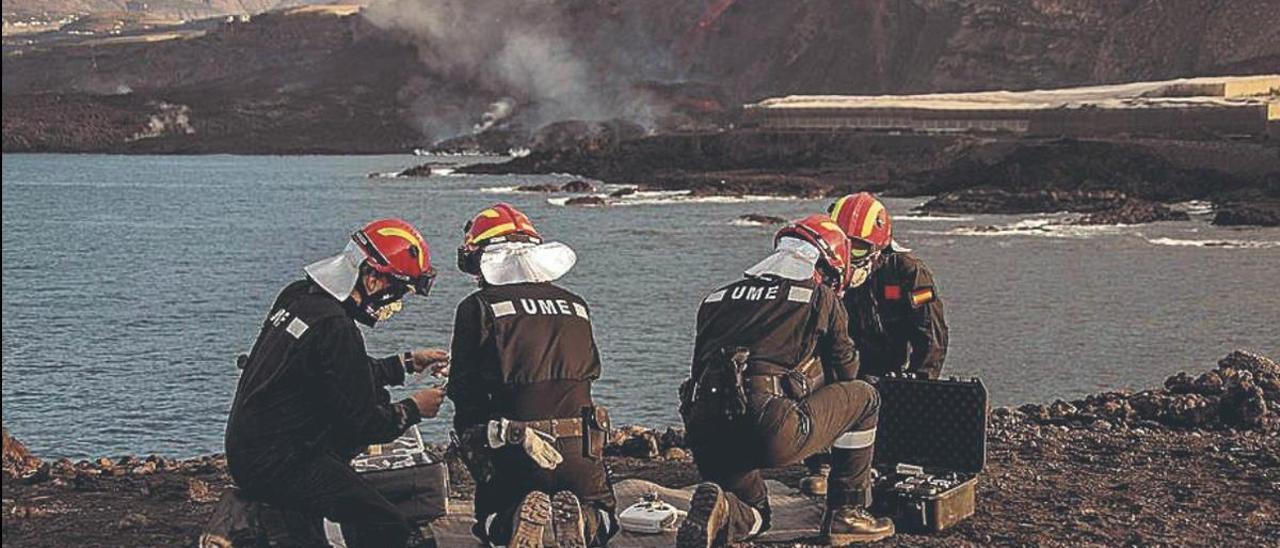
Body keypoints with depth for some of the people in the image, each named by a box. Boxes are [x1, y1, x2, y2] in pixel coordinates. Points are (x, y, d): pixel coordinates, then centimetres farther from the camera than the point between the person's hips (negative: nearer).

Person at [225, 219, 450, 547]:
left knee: (376, 397, 20)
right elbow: (363, 424, -16)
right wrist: (413, 409, 1)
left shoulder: (299, 295, 8)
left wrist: (408, 362, 23)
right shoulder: (335, 329, -22)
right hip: (275, 465, -10)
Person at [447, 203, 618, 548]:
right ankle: (581, 517, -11)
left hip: (512, 450, -2)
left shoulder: (478, 308, -1)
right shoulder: (576, 305, 12)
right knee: (602, 513, 27)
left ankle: (520, 517, -14)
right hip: (579, 446, 2)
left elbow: (465, 392, -2)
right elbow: (590, 373, 14)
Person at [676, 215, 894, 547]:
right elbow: (846, 372, 24)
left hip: (704, 438, 5)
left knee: (755, 518, 31)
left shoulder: (717, 298, 25)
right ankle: (846, 514, 22)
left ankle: (719, 511, -4)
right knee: (864, 397, 20)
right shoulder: (821, 298, 12)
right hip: (771, 432, -5)